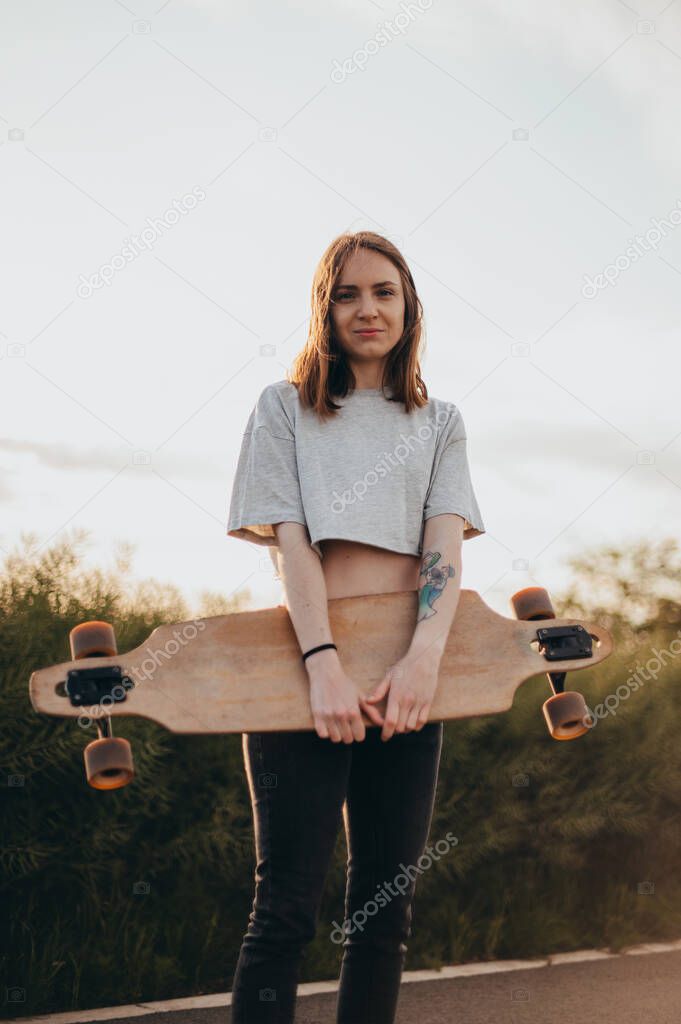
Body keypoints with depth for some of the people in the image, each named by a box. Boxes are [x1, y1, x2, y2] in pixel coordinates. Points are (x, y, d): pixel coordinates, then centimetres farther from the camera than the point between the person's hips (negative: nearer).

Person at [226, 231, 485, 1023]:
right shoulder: (285, 408, 9)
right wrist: (323, 663, -19)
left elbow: (445, 539, 0)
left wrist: (424, 656, -18)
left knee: (385, 906, 5)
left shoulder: (439, 423, 16)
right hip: (306, 662, -3)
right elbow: (290, 540, -4)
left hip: (409, 668, 3)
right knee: (287, 907, -8)